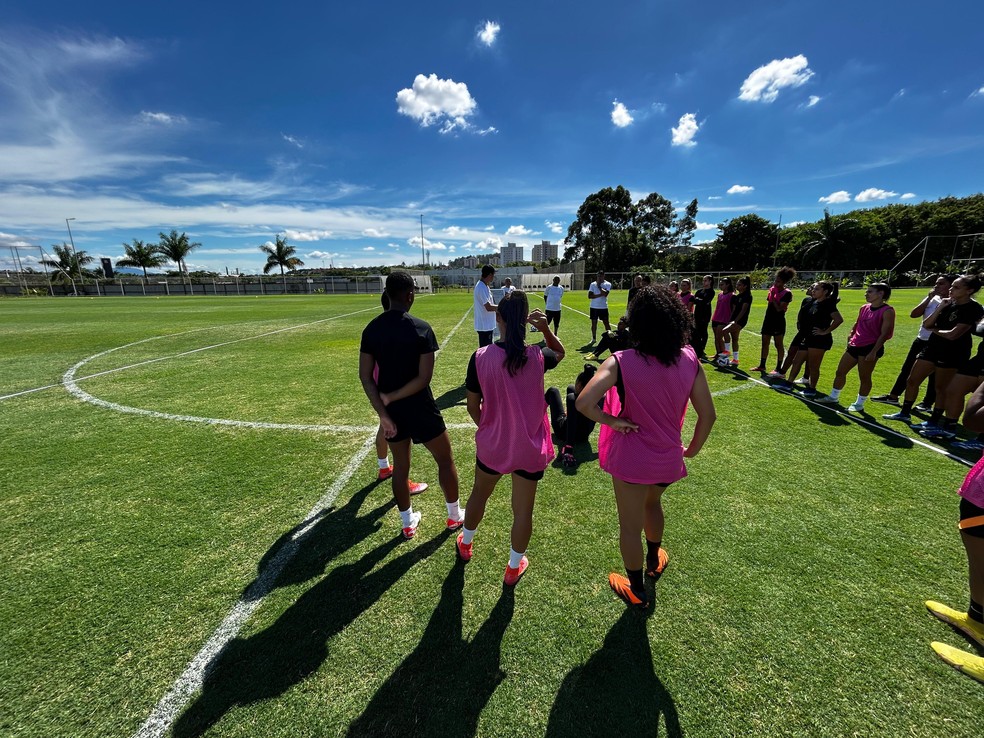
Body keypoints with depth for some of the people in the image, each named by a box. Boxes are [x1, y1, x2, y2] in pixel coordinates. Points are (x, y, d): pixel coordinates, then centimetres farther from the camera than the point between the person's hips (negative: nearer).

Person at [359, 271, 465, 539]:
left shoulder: (371, 329, -2)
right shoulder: (420, 328, -16)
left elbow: (365, 376, -5)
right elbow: (424, 378, -21)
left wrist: (383, 413, -8)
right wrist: (391, 397, -13)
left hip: (391, 410, 5)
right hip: (419, 409, -4)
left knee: (400, 466, 20)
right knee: (445, 460, 17)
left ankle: (408, 523, 36)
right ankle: (454, 516, 33)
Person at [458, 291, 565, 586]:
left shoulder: (480, 357, -16)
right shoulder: (537, 357, -15)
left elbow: (472, 406, -6)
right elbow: (560, 352, 10)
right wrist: (546, 328, -8)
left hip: (492, 444, 1)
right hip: (530, 447, 0)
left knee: (479, 494, 27)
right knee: (523, 510, 18)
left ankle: (465, 544, 52)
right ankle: (513, 567, 38)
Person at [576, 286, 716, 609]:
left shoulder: (621, 361, -21)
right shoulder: (689, 360, -9)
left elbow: (583, 403, -33)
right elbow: (707, 414, -2)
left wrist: (613, 421, -16)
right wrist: (693, 448, 13)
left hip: (631, 457, -4)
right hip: (669, 457, 5)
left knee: (630, 525, 17)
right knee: (652, 502, 35)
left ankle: (637, 591, 40)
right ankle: (654, 560, 59)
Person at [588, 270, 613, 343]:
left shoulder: (608, 284, -2)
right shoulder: (593, 284, 3)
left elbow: (605, 294, -18)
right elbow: (589, 296, -6)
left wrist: (599, 286, -12)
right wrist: (600, 295, -15)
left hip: (603, 307, -2)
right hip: (594, 307, 2)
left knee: (606, 322, 1)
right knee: (594, 322, 7)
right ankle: (594, 338, 17)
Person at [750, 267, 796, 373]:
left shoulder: (786, 293, -11)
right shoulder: (772, 289, 8)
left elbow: (779, 308, -19)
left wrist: (773, 297, -18)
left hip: (778, 322, -7)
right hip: (768, 320, 7)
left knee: (778, 345, -1)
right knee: (765, 343, 11)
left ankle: (779, 368, 6)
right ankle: (762, 365, 19)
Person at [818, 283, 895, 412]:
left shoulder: (887, 311, -12)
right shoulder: (864, 308, 10)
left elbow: (884, 334, -16)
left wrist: (874, 352, -20)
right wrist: (851, 335, 10)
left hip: (870, 348, -7)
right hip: (855, 346, 8)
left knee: (864, 377, 2)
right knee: (840, 372, 10)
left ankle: (859, 404, 13)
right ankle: (833, 397, 23)